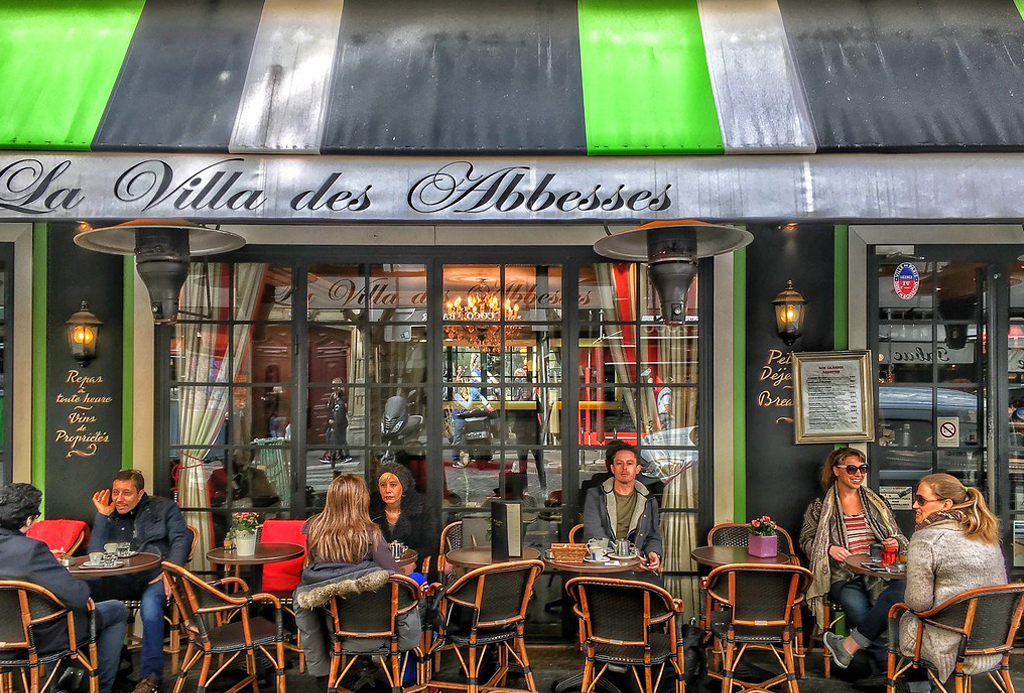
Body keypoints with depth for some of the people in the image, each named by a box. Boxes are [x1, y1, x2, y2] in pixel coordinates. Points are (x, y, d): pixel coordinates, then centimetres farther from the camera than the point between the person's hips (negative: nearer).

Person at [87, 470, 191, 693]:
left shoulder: (163, 508, 11)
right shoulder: (111, 516, 19)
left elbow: (181, 538, 0)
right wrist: (102, 516, 2)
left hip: (156, 575, -3)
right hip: (123, 579, 4)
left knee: (150, 604, -37)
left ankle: (150, 675, -24)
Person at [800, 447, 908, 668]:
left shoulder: (876, 502, 21)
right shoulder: (820, 507, 12)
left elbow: (897, 536, 25)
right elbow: (806, 540, 11)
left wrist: (895, 543, 0)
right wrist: (829, 549, -8)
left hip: (878, 572, 3)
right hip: (842, 575, -2)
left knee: (902, 592, -34)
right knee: (856, 606, -36)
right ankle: (885, 658, -17)